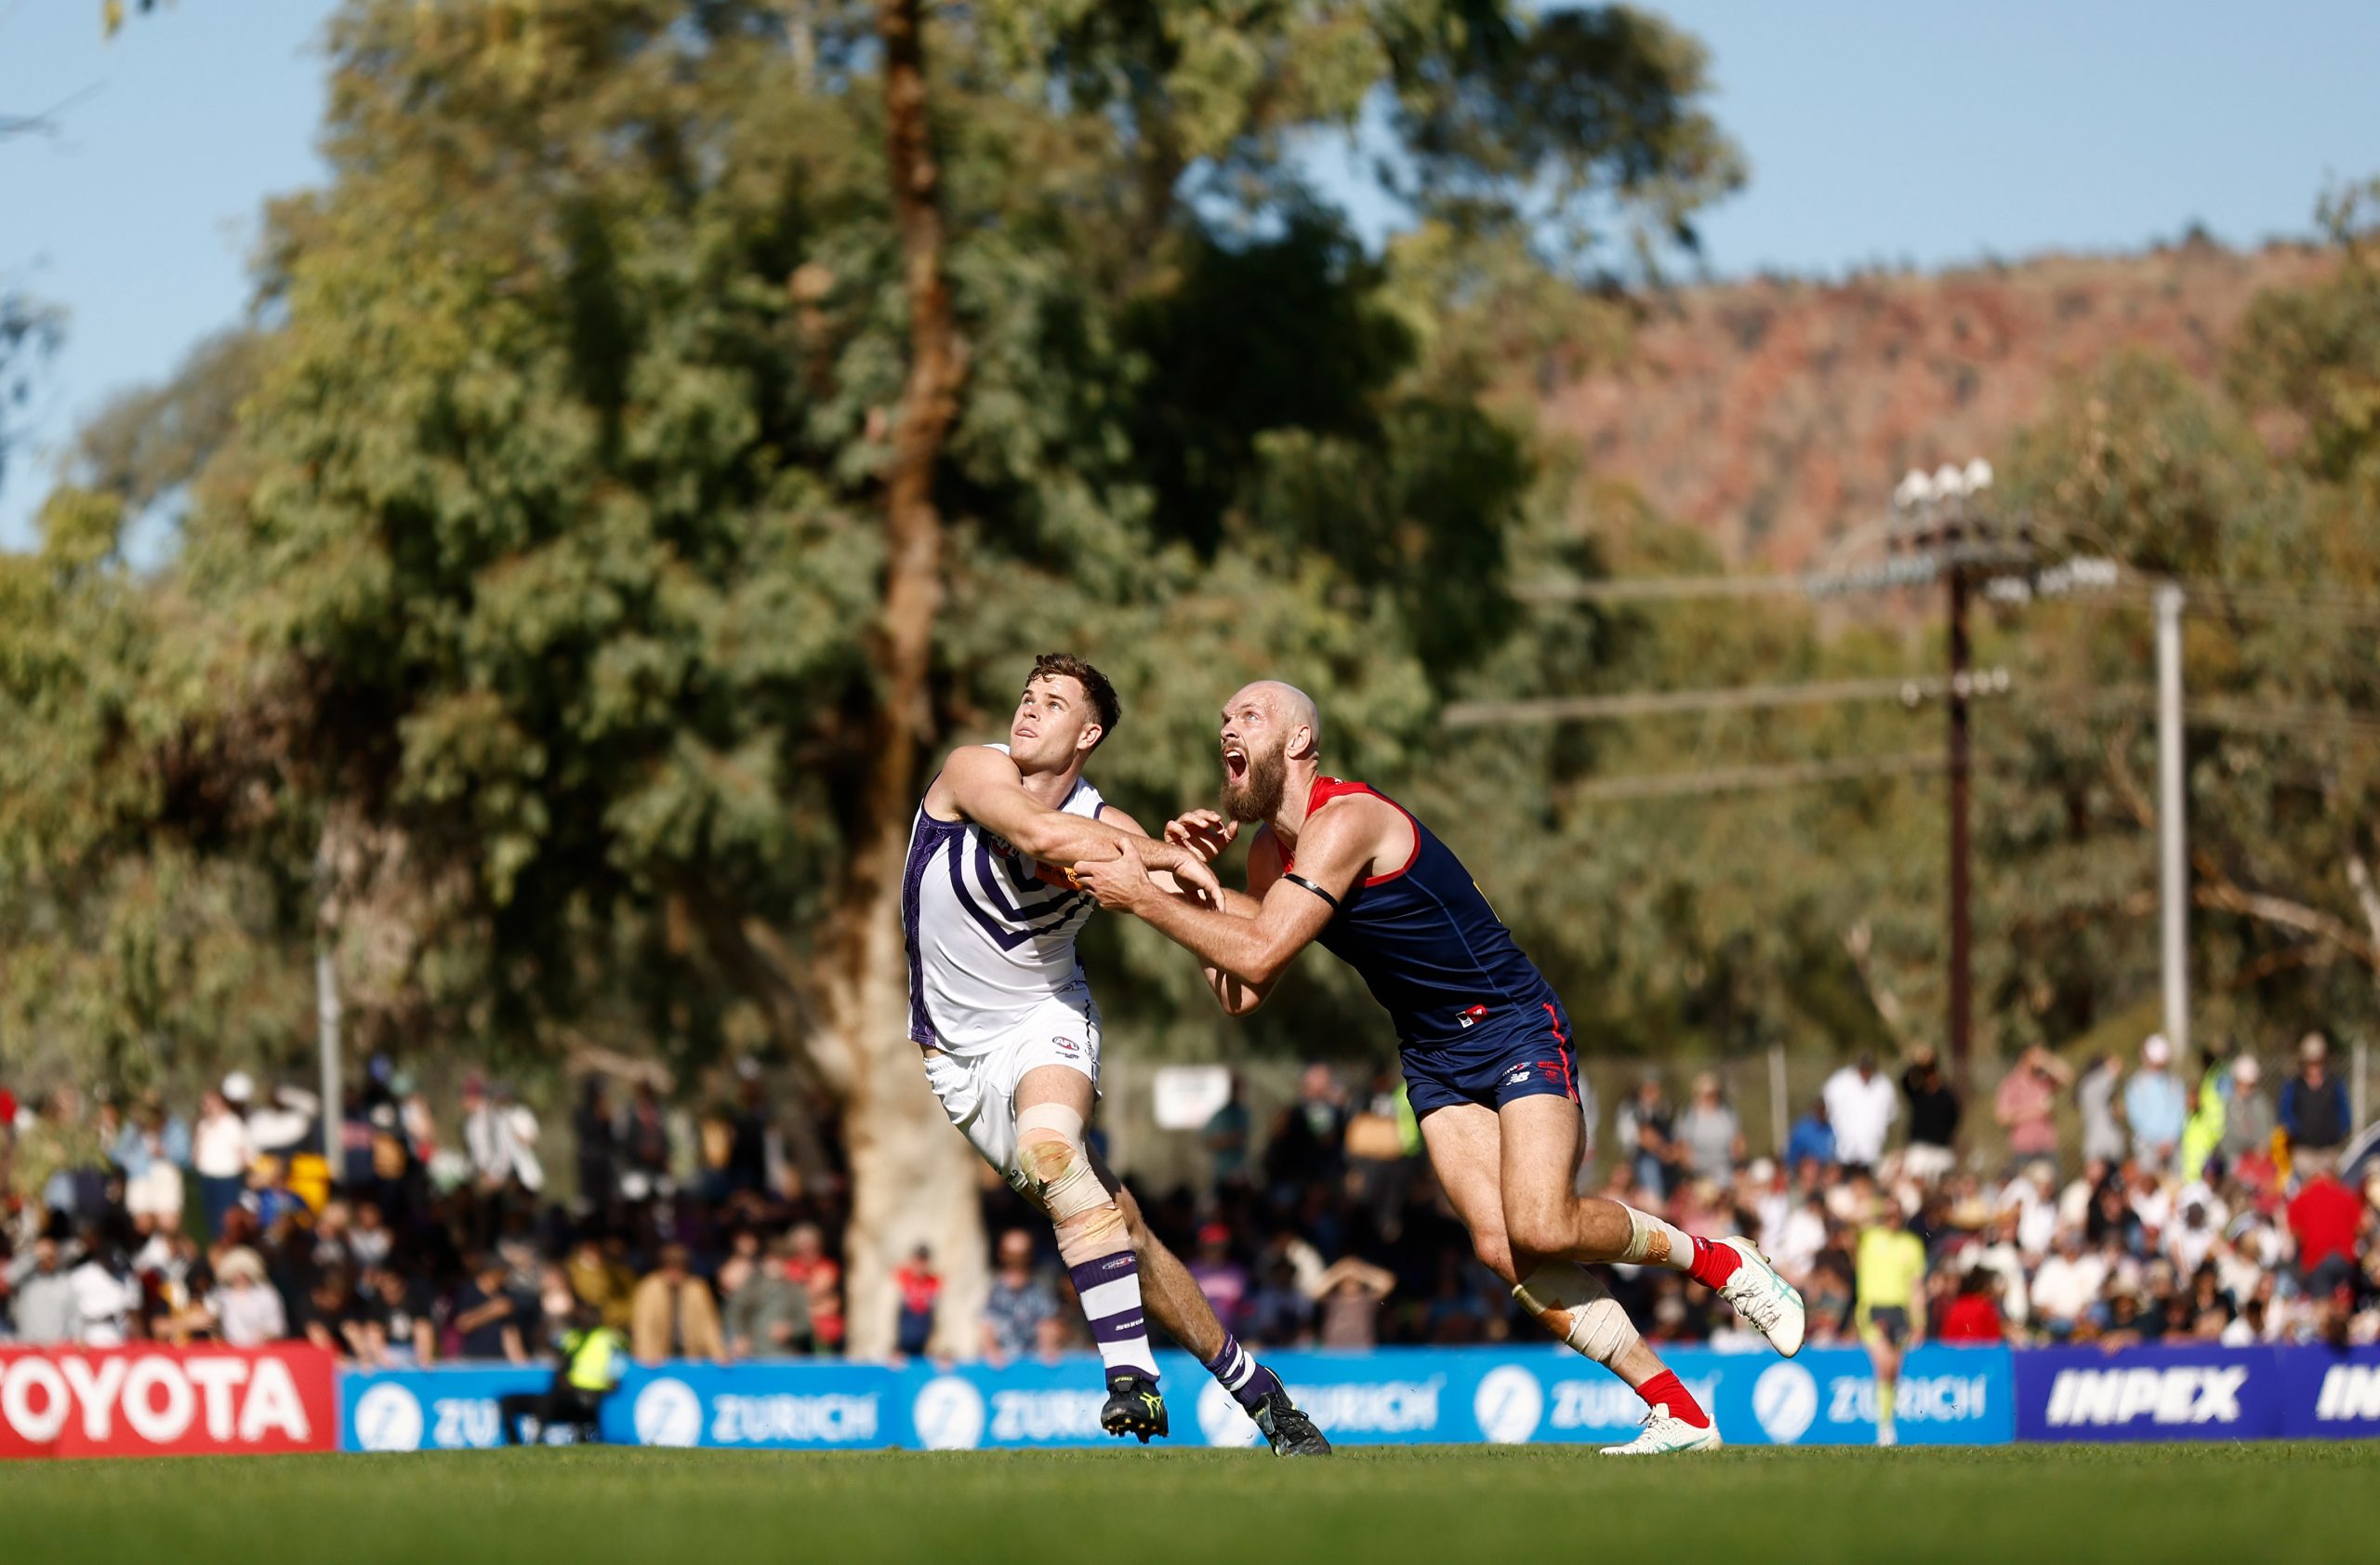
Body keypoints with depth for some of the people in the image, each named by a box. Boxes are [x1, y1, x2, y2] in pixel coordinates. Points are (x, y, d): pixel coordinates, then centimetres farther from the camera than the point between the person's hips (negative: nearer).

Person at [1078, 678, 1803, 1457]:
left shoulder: (1345, 820, -20)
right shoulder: (1270, 851, 8)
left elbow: (1260, 955, -27)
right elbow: (1241, 995, 7)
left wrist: (1144, 898, -21)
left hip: (1515, 1027, -8)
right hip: (1434, 1060, 8)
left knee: (1542, 1229, -24)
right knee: (1500, 1246, -12)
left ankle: (1714, 1259, 4)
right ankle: (1677, 1413, -9)